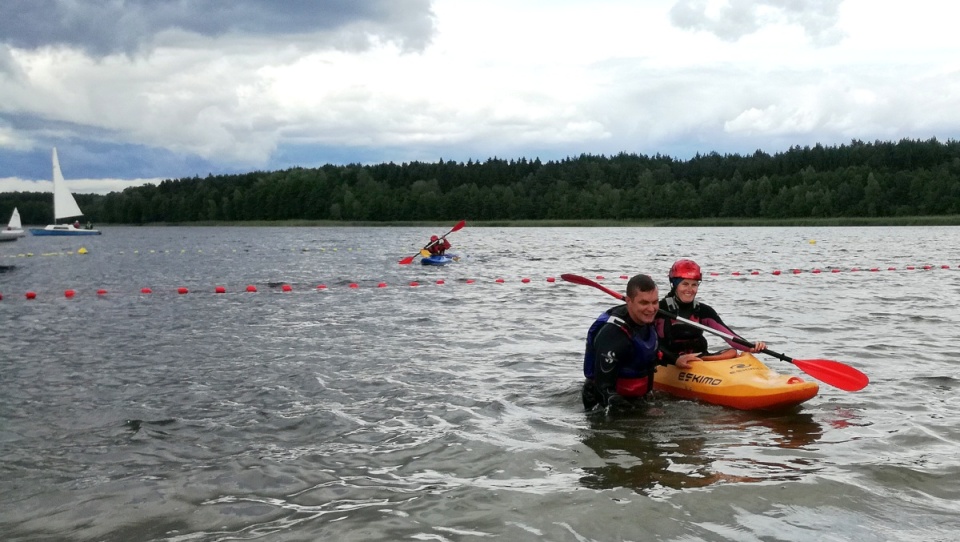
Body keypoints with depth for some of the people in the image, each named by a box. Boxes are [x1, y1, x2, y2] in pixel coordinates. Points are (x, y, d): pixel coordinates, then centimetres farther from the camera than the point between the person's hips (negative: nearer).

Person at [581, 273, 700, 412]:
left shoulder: (645, 320, 1)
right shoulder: (612, 335, -28)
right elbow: (604, 386, -27)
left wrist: (675, 360, 18)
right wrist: (615, 401, -42)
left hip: (637, 398, 9)